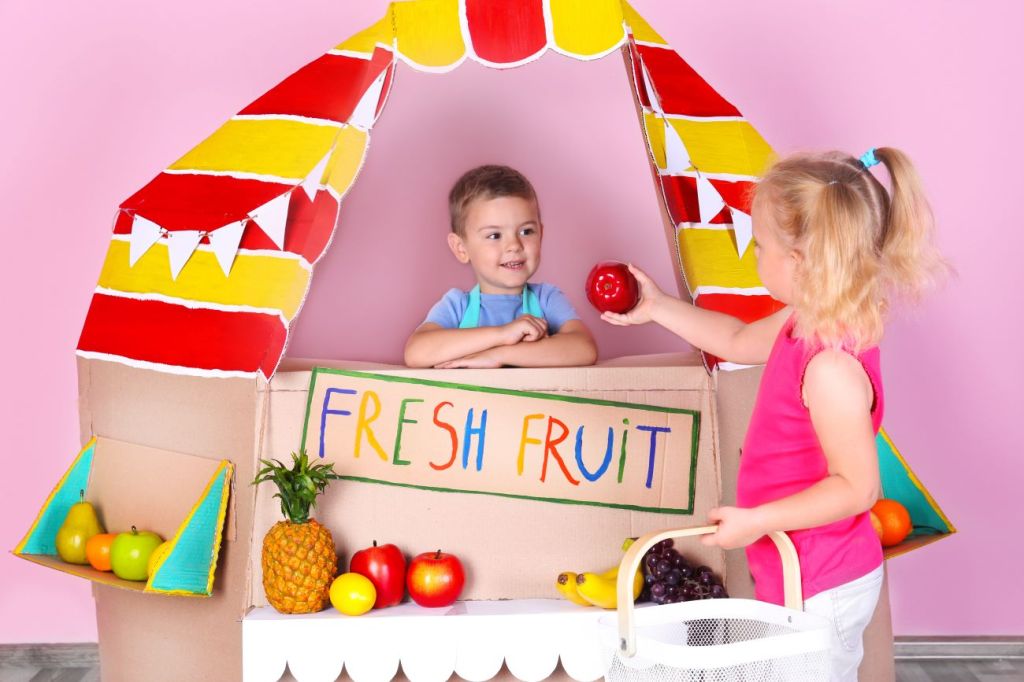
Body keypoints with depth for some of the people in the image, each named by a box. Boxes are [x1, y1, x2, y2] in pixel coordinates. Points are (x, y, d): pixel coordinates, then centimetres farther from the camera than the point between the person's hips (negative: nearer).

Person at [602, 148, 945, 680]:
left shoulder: (831, 368, -29)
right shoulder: (803, 324, 1)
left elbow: (857, 486, -27)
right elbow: (740, 341, 21)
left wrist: (756, 521, -24)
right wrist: (658, 308, 24)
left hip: (820, 591, -10)